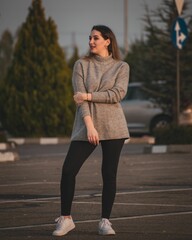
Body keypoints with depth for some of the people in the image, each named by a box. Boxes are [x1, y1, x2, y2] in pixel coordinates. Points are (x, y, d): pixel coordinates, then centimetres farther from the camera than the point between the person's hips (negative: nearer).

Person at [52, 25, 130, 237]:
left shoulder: (121, 67, 6)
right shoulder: (82, 65, 7)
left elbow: (118, 93, -9)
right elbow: (80, 96, -3)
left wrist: (89, 95, -12)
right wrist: (89, 125, -14)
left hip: (113, 128, -1)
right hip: (86, 126, 1)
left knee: (109, 174, 0)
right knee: (68, 170, -8)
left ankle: (105, 221, 9)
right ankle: (65, 219, 3)